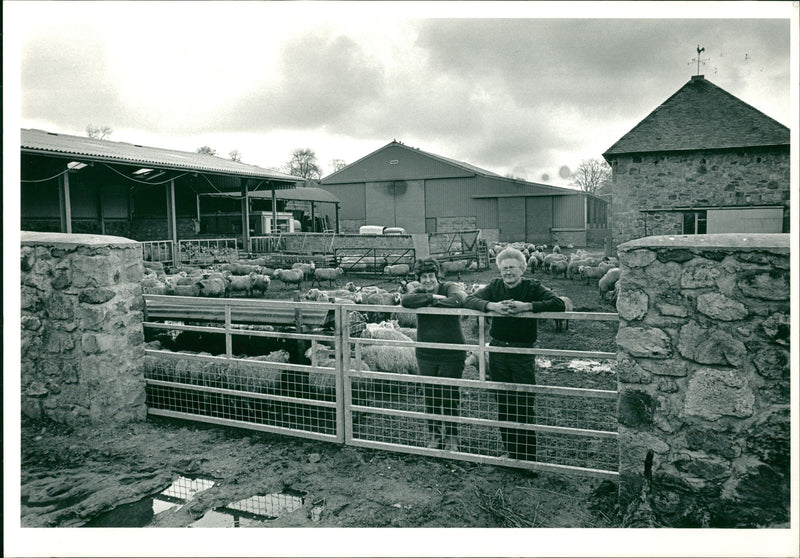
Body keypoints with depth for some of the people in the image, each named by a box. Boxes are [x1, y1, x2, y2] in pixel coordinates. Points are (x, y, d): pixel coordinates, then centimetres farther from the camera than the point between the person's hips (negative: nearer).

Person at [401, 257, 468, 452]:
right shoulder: (419, 292, 5)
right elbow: (405, 300, -18)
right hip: (426, 355, 3)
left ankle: (451, 438, 22)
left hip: (452, 355, -3)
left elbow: (461, 299, -29)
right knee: (431, 398, 11)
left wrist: (434, 302, -19)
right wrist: (432, 298, -21)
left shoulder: (449, 288, -5)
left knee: (450, 398, 4)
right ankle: (435, 436, 29)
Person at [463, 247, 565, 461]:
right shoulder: (495, 286, 6)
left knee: (524, 407, -4)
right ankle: (510, 453, 26)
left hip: (523, 352, -4)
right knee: (503, 406, 12)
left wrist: (526, 306, -26)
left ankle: (527, 458, 7)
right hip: (497, 350, 4)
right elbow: (468, 300, -5)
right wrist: (492, 305, -22)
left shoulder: (533, 287, -3)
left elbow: (558, 304, -18)